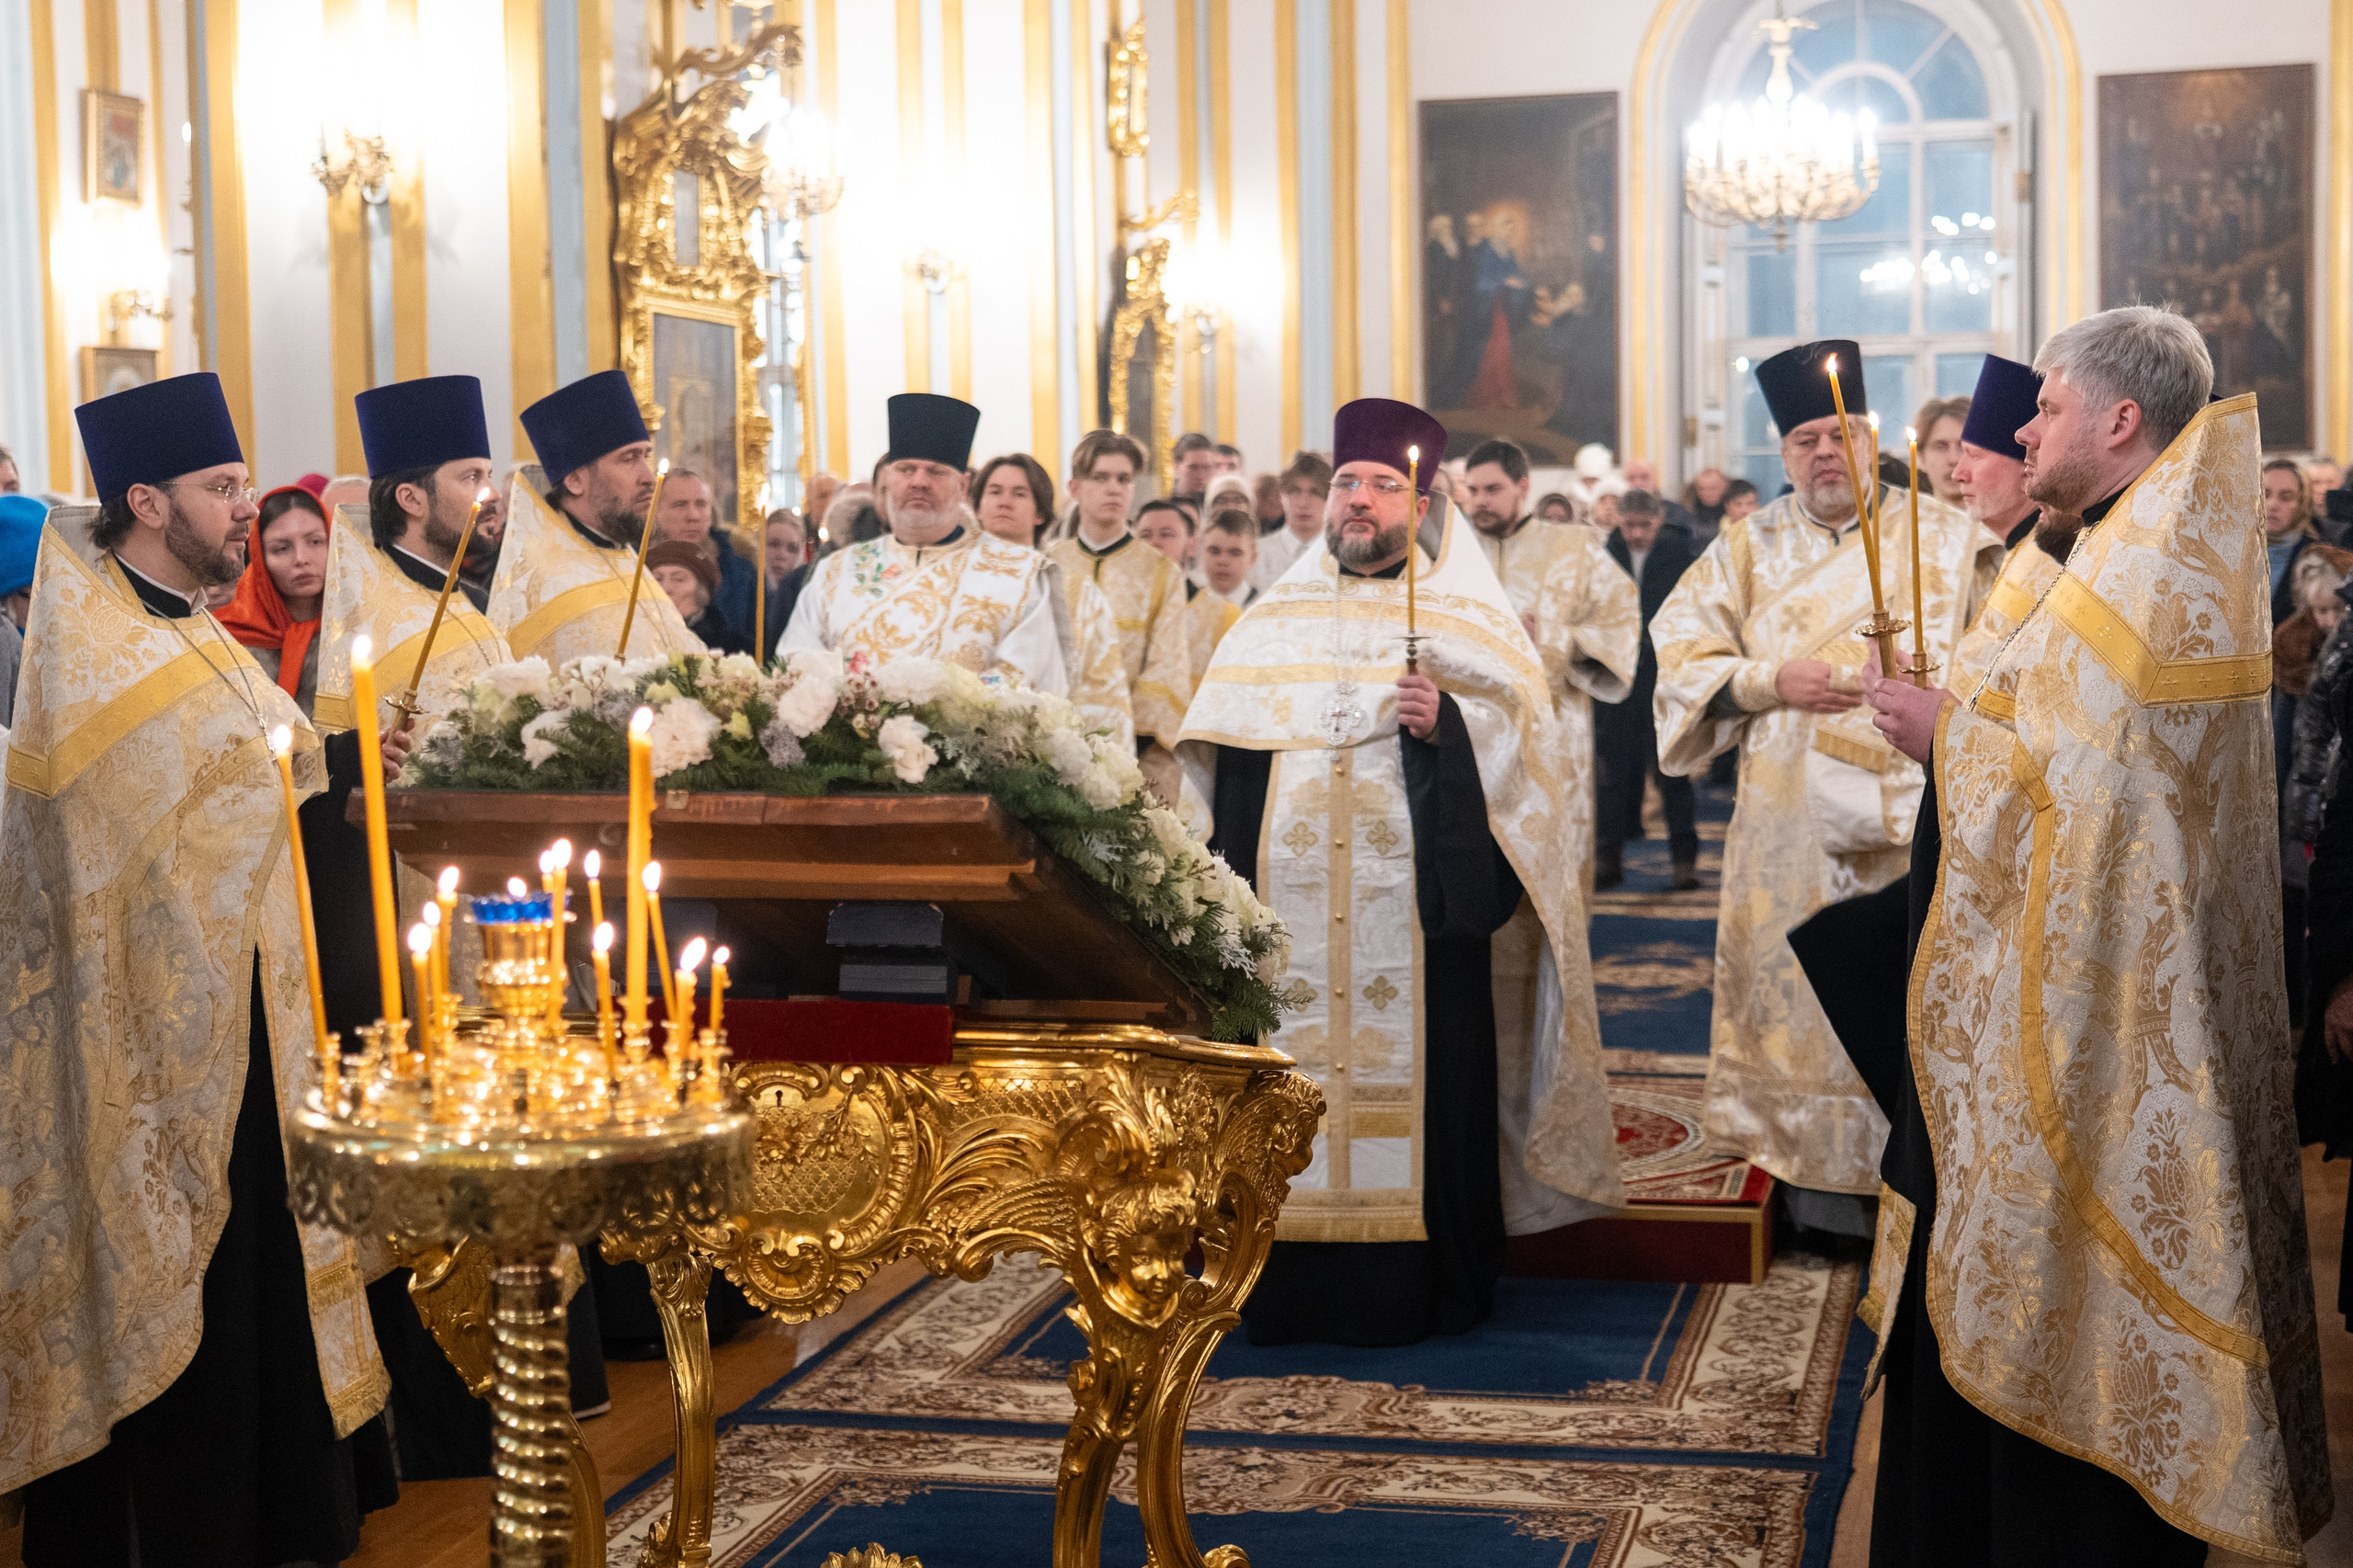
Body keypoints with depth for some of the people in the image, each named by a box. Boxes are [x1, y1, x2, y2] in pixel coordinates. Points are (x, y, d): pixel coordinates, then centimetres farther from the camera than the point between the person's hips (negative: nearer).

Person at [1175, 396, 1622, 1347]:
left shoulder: (1464, 614, 7)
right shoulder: (1274, 619, 16)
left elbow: (1522, 725, 0)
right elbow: (1221, 757, 15)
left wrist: (1447, 722, -18)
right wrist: (1226, 888, 6)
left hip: (1411, 905, -3)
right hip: (1288, 903, 3)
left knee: (1412, 1077, -4)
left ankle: (1415, 1285, 5)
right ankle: (1288, 1277, 8)